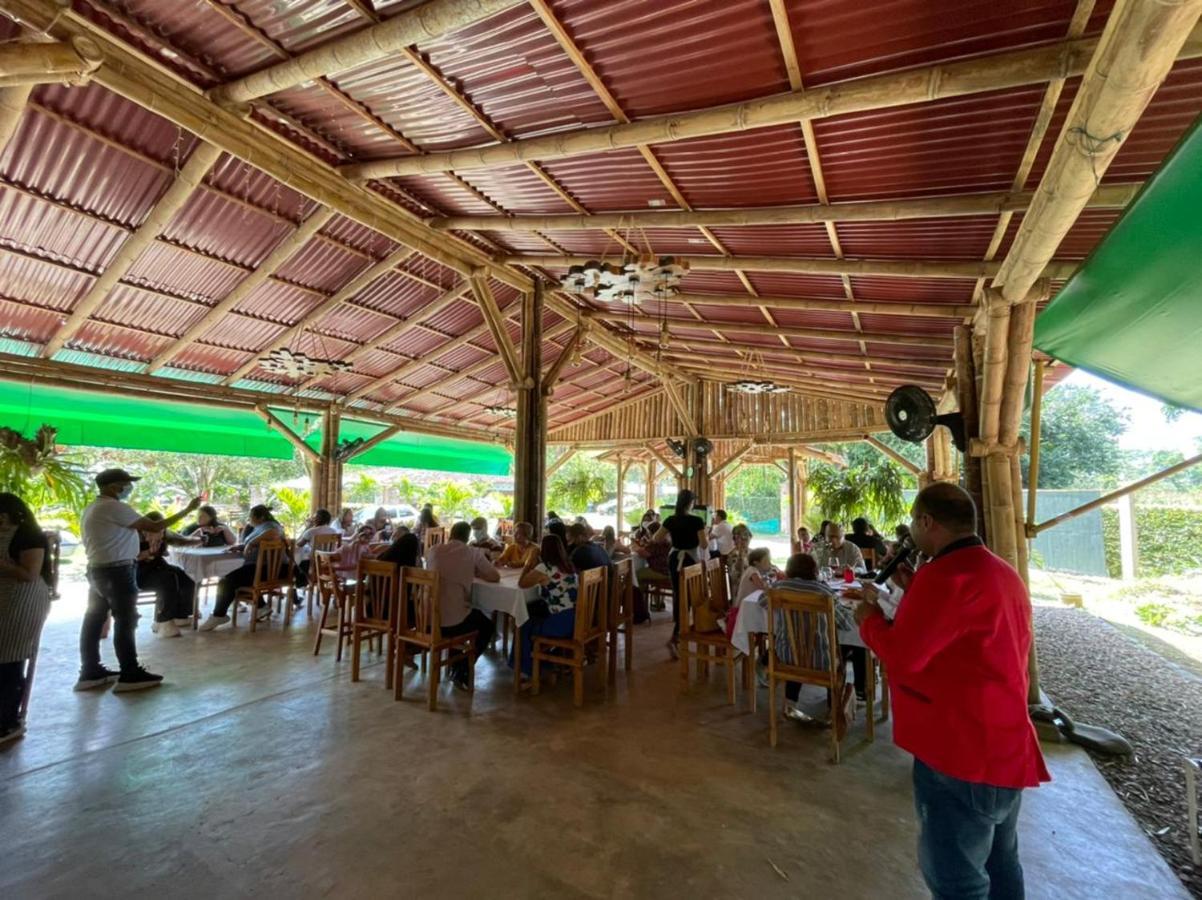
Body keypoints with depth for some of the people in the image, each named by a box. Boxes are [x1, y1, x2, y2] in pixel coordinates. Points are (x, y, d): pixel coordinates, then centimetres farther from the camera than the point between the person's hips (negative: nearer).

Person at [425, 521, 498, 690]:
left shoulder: (433, 550, 8)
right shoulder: (474, 552, -2)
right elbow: (495, 576, 6)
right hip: (454, 620, -5)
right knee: (487, 625, 25)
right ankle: (460, 671, 17)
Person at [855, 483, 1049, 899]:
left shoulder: (946, 575, -25)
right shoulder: (1004, 572, 8)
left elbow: (902, 655, -25)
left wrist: (870, 619, -8)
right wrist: (913, 592, 14)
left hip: (962, 754, -10)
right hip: (1005, 747, 10)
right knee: (998, 865, 25)